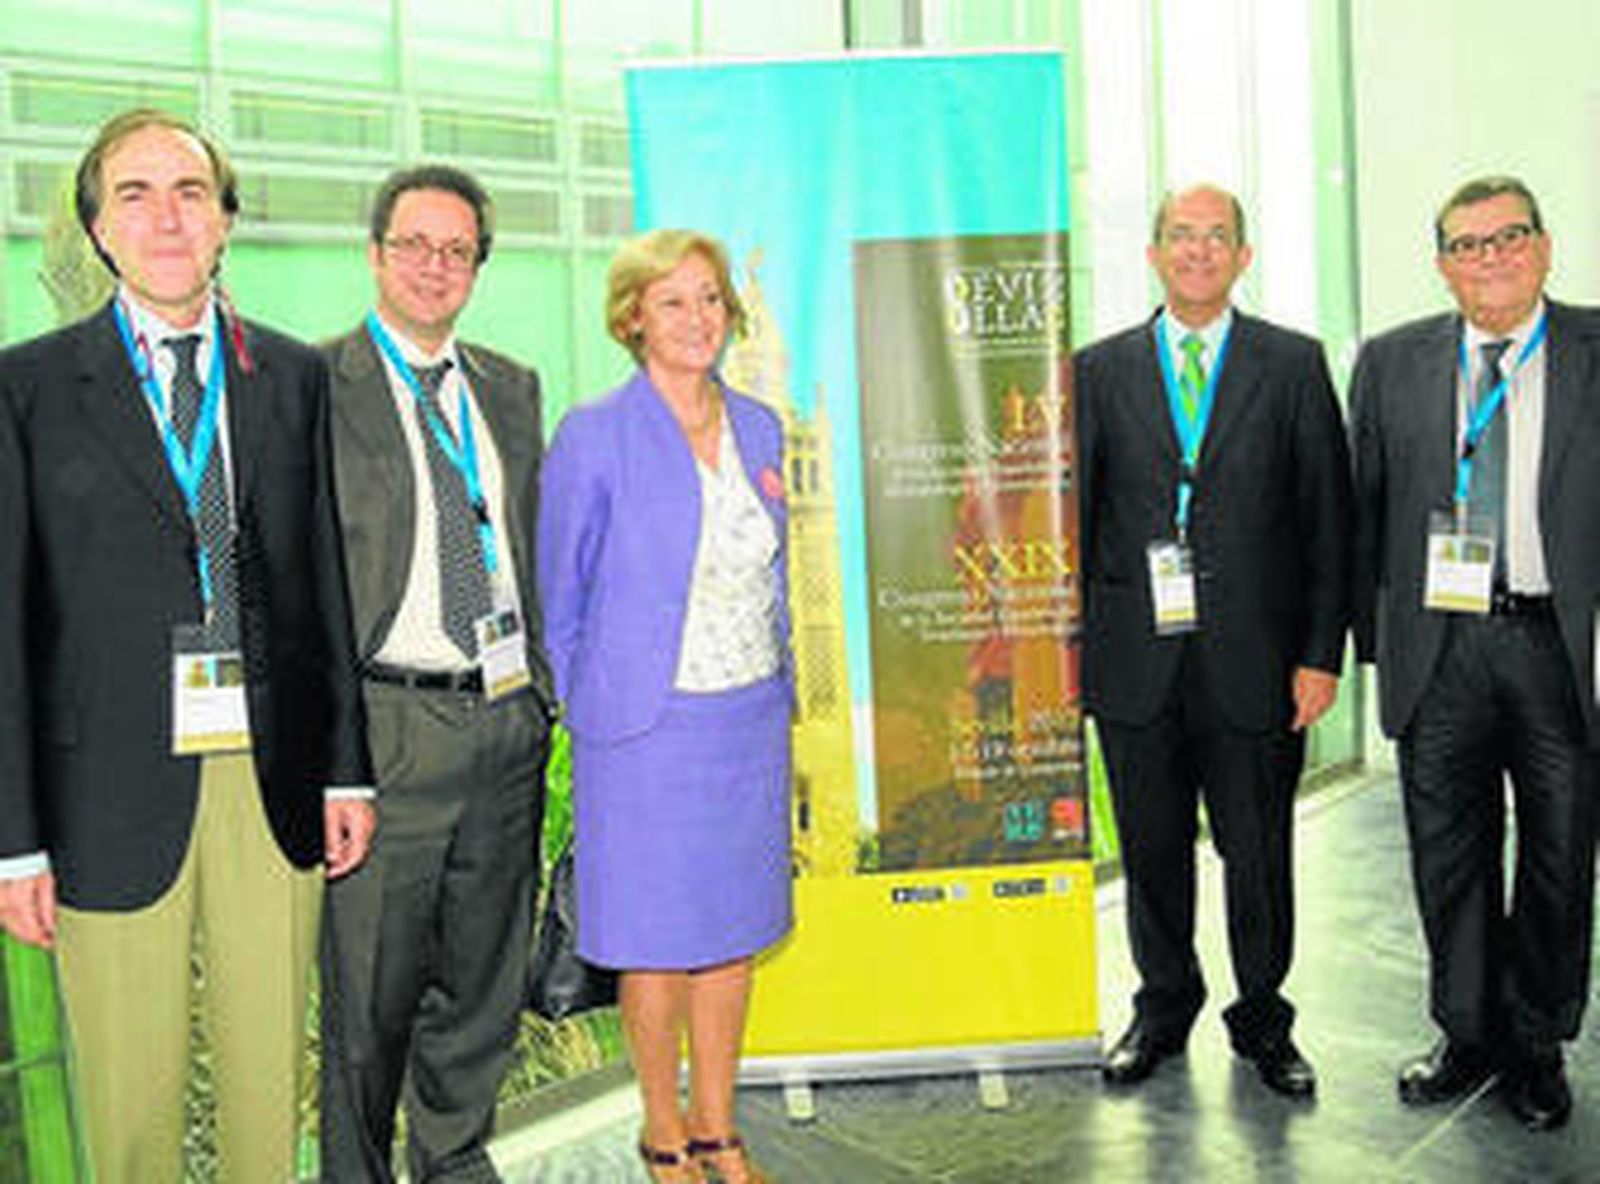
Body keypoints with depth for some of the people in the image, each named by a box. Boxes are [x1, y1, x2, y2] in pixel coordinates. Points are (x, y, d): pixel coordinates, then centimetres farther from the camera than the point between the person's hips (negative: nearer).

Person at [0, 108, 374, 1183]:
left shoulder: (294, 375, 8)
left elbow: (325, 582, 9)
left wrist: (347, 769, 6)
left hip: (273, 781, 2)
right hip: (116, 791, -2)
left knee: (272, 1073, 14)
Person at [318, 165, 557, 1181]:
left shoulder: (514, 391, 13)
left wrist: (538, 688, 12)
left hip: (506, 723, 6)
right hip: (386, 728, -5)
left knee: (487, 974, 17)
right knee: (371, 990, 6)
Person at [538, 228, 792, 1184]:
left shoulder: (758, 426, 7)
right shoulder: (595, 437, -10)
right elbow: (560, 596, -3)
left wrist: (780, 689, 13)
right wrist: (585, 708, -1)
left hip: (754, 718, 5)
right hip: (649, 725, -5)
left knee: (735, 926, 14)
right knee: (660, 938, 7)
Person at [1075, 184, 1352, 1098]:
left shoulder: (1295, 365, 4)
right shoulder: (1101, 371, 7)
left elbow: (1329, 516, 1)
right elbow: (1076, 511, 7)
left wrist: (1322, 652, -5)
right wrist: (1071, 643, 2)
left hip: (1254, 661, -1)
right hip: (1136, 660, 1)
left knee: (1259, 853, 9)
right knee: (1152, 850, 13)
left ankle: (1262, 1017, 31)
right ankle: (1164, 1007, 34)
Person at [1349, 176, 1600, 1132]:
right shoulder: (1393, 363, 6)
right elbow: (1366, 508, 7)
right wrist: (1375, 637, 3)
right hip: (1437, 646, 1)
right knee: (1450, 855, 10)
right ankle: (1469, 1034, 29)